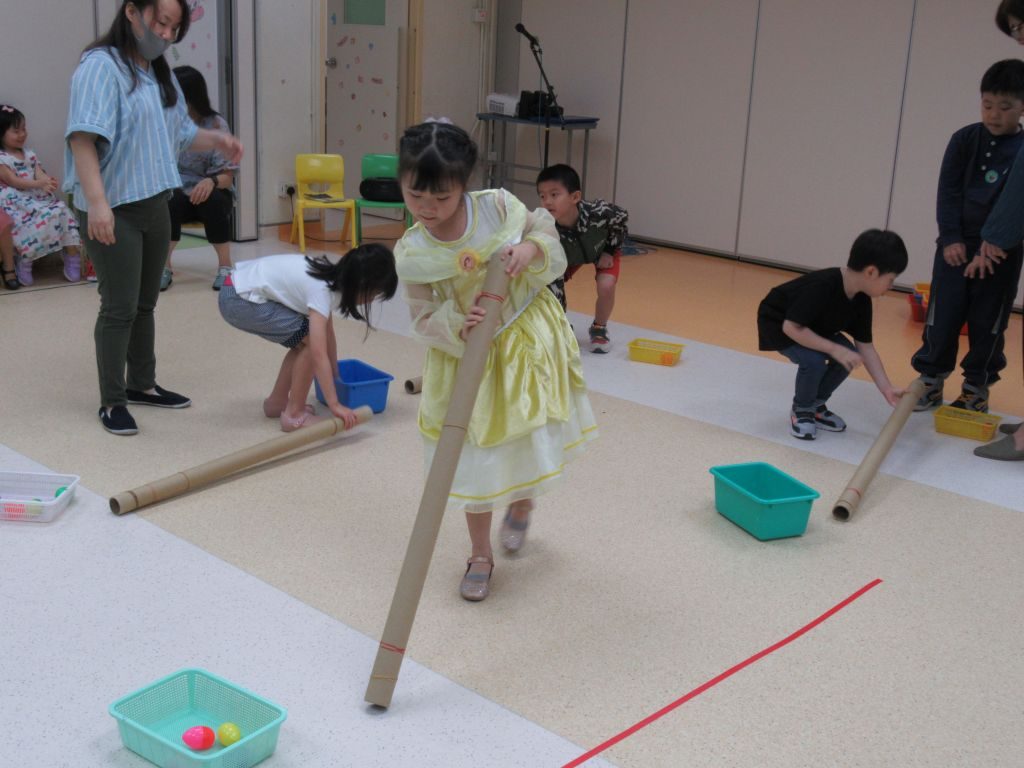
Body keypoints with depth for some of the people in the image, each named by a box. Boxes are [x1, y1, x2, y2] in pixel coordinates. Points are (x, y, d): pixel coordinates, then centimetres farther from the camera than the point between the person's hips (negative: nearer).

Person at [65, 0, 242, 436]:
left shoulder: (159, 74, 13)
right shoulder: (101, 66, -14)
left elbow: (179, 133, 24)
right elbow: (82, 137, -24)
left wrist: (216, 141, 5)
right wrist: (96, 201, -33)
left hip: (154, 205, 8)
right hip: (113, 210, -8)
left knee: (145, 303, 17)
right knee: (119, 307, -3)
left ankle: (142, 384, 31)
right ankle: (112, 402, 9)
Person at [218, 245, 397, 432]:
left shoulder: (330, 278, 4)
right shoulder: (321, 289, -22)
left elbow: (328, 332, 15)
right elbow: (318, 354, -28)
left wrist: (335, 375, 22)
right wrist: (334, 404, -28)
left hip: (243, 290, 9)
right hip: (239, 300, -9)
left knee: (305, 340, 13)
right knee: (312, 340, -11)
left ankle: (277, 402, 25)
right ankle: (294, 414, -2)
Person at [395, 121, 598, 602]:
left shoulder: (499, 207, -18)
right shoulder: (411, 253, -17)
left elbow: (548, 233, -2)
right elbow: (424, 320, -11)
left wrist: (531, 249, -24)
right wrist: (457, 324, -32)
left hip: (527, 343, 1)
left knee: (533, 443, 12)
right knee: (476, 458, 9)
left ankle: (522, 505, 49)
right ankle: (480, 556, 31)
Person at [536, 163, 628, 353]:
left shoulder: (598, 213, -43)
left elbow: (622, 218, -17)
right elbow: (554, 282, -31)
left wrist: (610, 251, -15)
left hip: (603, 248, -2)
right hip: (570, 255, 2)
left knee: (606, 287, -24)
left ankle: (599, 329, 6)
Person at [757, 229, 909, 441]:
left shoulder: (862, 300, -13)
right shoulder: (822, 286, -37)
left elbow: (865, 347, -8)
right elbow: (791, 327, -36)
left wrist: (887, 388, -13)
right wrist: (834, 349, -37)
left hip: (816, 326, 7)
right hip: (778, 323, -7)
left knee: (849, 357, -11)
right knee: (814, 360, -29)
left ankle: (816, 405, 12)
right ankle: (800, 410, -1)